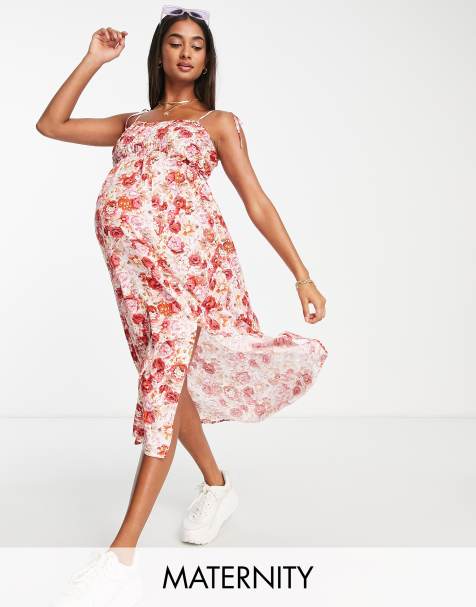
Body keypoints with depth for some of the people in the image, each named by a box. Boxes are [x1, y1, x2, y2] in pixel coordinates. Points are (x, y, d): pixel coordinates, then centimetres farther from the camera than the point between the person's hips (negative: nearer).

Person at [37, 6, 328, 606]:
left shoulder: (218, 122, 14)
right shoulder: (132, 123, 26)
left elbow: (258, 203, 7)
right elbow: (51, 125, 23)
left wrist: (303, 276, 1)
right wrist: (93, 60, 20)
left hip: (188, 254, -5)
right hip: (133, 264, 5)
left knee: (165, 380, -13)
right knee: (168, 378, 12)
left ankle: (121, 558, -14)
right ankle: (217, 484, 35)